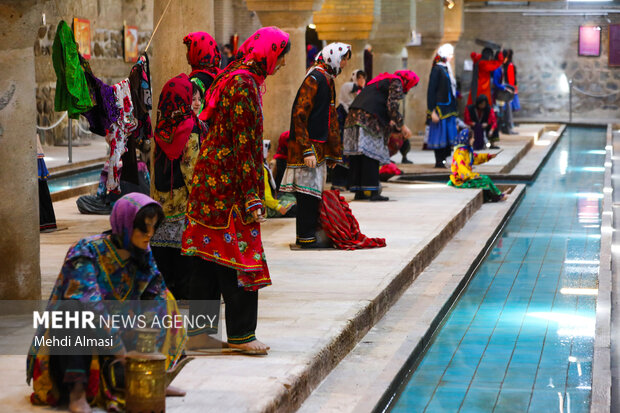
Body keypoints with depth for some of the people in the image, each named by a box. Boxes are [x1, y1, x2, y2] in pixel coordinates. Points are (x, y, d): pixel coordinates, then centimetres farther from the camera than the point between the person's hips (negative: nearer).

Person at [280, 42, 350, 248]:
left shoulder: (327, 80, 17)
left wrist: (333, 151, 25)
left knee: (312, 192, 13)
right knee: (308, 192, -6)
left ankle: (305, 235, 19)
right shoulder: (314, 79, -14)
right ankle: (307, 237, -1)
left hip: (318, 145, 10)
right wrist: (307, 150, -23)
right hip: (308, 147, -10)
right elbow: (299, 114, -20)